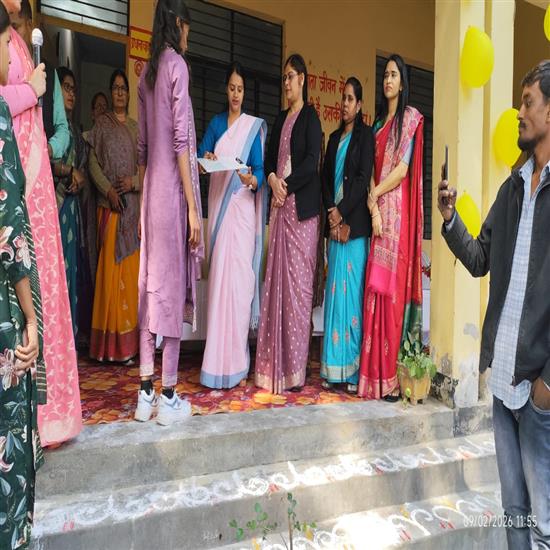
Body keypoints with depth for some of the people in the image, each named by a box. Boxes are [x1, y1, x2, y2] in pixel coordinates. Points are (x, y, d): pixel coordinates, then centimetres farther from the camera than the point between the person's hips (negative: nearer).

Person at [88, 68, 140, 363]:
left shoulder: (136, 127, 18)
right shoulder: (101, 123, 10)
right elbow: (92, 162, 2)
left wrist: (133, 181, -7)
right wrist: (108, 189, -13)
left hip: (133, 205, 3)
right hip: (109, 205, -3)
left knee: (130, 268, 2)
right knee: (109, 264, -6)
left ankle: (127, 342, 9)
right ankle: (108, 342, 2)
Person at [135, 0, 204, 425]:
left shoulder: (147, 72, 18)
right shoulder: (177, 65, -4)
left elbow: (143, 144, 16)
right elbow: (181, 141, -13)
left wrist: (144, 197, 20)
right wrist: (193, 206, -13)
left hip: (151, 189, 7)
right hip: (173, 189, -7)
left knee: (152, 282, 8)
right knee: (173, 285, -3)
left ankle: (146, 392, 17)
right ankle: (168, 397, 8)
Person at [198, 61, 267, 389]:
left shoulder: (254, 127, 9)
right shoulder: (216, 123, 17)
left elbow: (260, 168, 1)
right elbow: (200, 155, 10)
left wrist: (252, 180, -21)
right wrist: (205, 159, -13)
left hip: (242, 208, -3)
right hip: (218, 206, 3)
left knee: (239, 278, -7)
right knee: (219, 277, 0)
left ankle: (236, 364, 2)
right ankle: (220, 360, 9)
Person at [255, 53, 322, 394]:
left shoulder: (310, 116, 3)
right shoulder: (280, 119, 23)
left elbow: (312, 161, -10)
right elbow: (270, 158, 18)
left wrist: (287, 185, -11)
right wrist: (272, 179, -2)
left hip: (301, 208, -7)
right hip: (280, 207, 7)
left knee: (297, 284, -6)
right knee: (276, 282, 4)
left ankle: (295, 369, 3)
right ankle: (275, 364, 12)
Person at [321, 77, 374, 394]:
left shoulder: (365, 134, 4)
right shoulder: (334, 138, 22)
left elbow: (363, 178, -7)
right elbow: (326, 177, 14)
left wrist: (342, 213, -11)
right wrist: (331, 214, -2)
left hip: (354, 224, -5)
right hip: (334, 223, 6)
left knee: (352, 291, -5)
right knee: (335, 290, 5)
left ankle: (353, 370, 4)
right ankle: (334, 369, 13)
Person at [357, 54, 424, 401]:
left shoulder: (411, 117, 4)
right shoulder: (379, 122, 21)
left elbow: (402, 169, -7)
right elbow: (372, 169, 9)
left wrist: (375, 193, -3)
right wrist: (372, 207, -6)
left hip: (397, 210, -5)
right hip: (377, 211, 6)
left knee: (392, 288, -8)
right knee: (375, 288, 2)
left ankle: (391, 377, 1)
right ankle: (373, 372, 10)